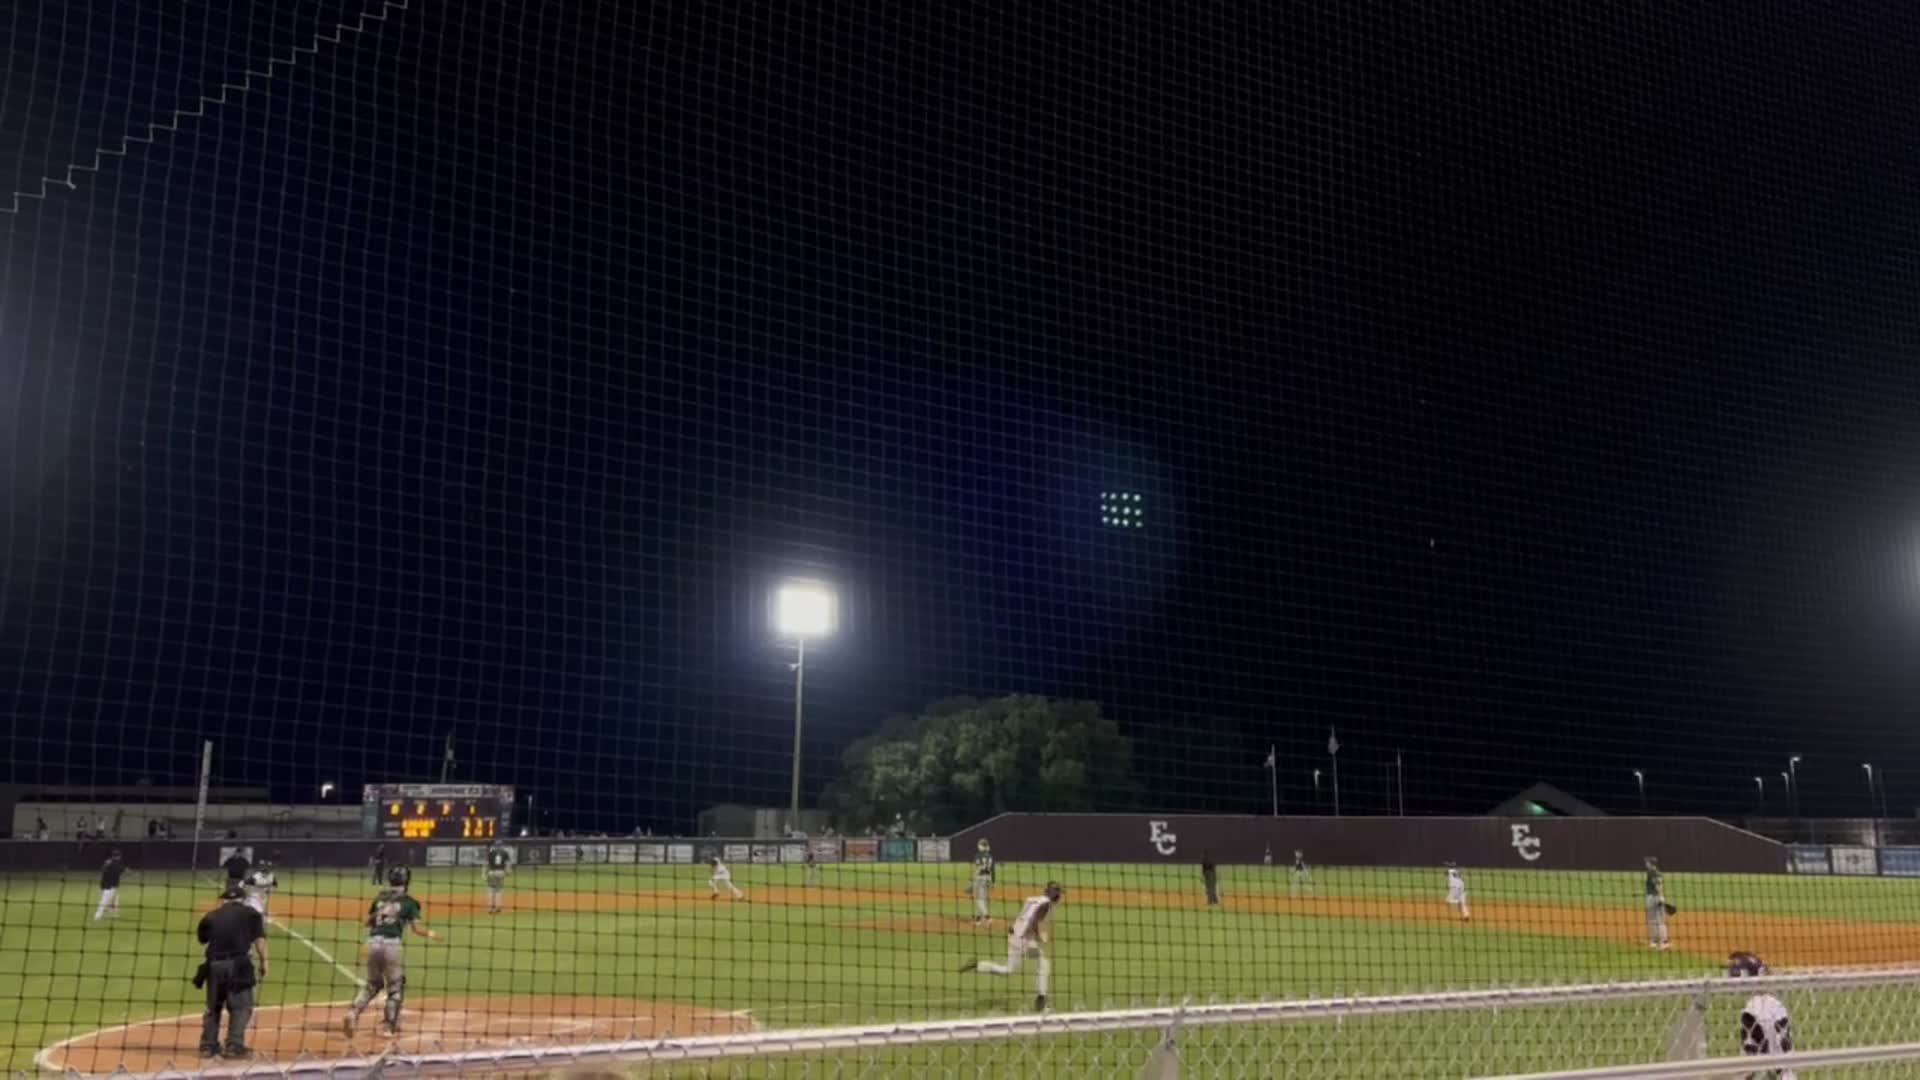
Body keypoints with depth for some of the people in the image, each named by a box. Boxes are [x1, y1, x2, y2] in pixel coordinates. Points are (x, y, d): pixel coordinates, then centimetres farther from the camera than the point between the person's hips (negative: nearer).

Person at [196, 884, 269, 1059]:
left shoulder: (210, 916, 14)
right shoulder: (250, 913, 8)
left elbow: (202, 938, 21)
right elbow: (259, 939, 1)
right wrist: (263, 963, 5)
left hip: (214, 965, 4)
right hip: (238, 964, -3)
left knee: (213, 1006, 18)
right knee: (241, 1007, 2)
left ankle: (208, 1045, 19)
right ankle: (234, 1046, -6)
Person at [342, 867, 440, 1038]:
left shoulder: (379, 898, 14)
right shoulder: (409, 902, 3)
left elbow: (365, 922, 17)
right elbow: (416, 928, -4)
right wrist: (430, 934, 12)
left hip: (373, 942, 4)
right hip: (392, 944, -4)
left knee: (372, 983, 22)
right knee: (396, 987, 11)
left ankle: (353, 1012, 2)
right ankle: (388, 1025, 11)